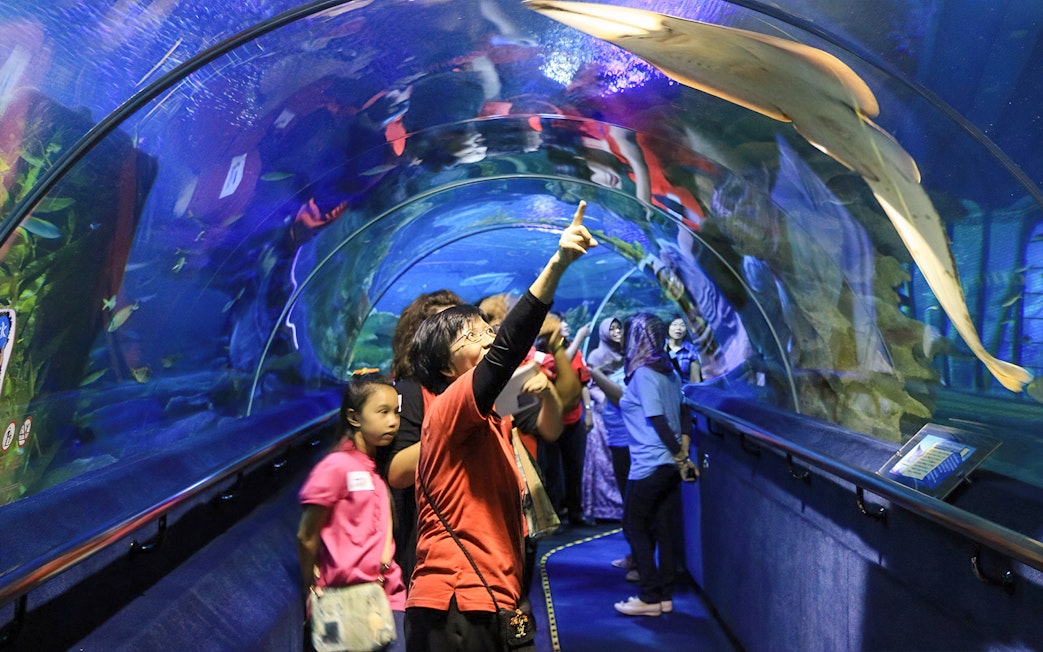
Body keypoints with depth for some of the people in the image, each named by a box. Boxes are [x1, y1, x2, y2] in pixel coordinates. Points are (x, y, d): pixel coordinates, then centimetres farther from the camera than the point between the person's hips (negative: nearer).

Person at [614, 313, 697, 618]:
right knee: (665, 529, 12)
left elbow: (658, 420, -17)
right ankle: (665, 596, 19)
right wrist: (682, 453, 8)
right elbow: (683, 414, 11)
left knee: (635, 526, 4)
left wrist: (679, 456, -9)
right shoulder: (669, 372, 11)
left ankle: (650, 598, 7)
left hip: (649, 465, -8)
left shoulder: (643, 374, -14)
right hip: (669, 464, 8)